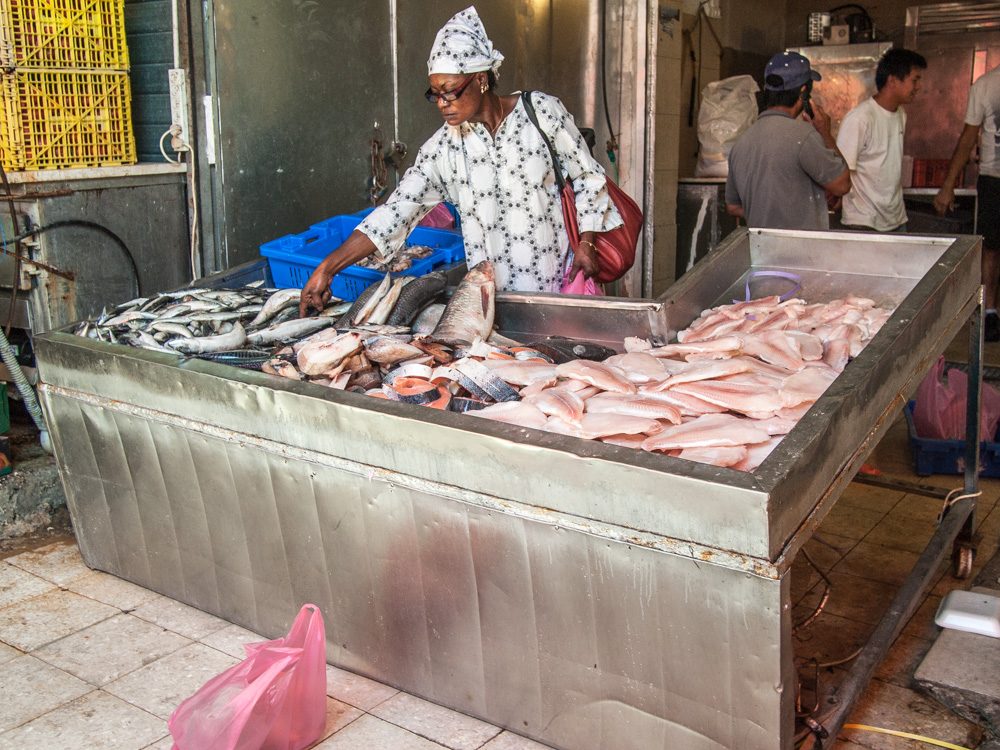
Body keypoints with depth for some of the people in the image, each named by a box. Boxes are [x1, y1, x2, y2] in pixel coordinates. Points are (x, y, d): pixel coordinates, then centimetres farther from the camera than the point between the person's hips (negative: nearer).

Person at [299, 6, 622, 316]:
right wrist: (327, 267, -19)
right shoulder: (444, 147, -4)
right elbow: (395, 211, -10)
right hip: (491, 292, 1)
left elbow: (586, 178, 3)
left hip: (558, 278, -1)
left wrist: (585, 243, -7)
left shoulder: (543, 112, -7)